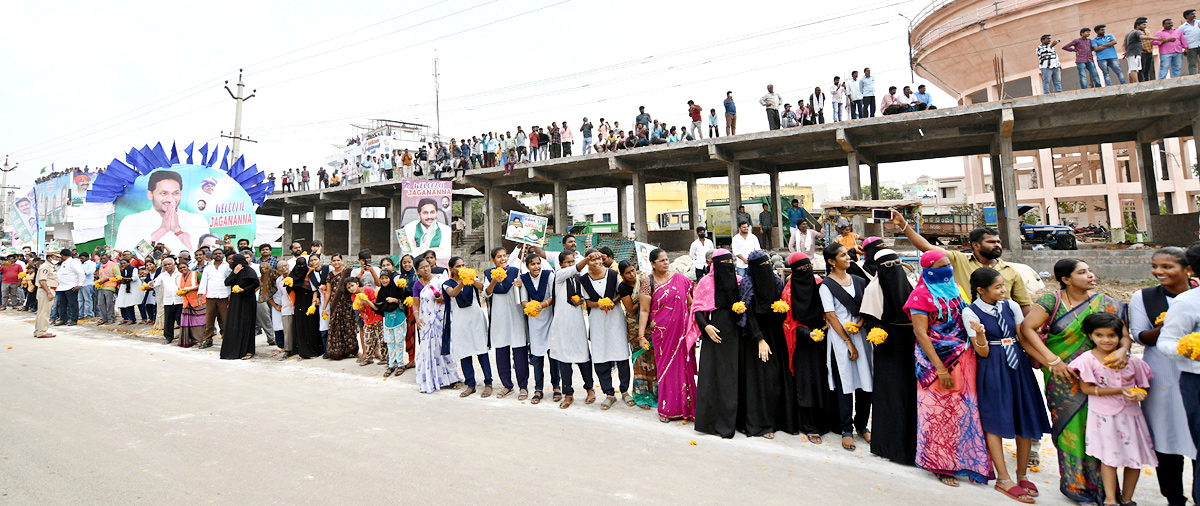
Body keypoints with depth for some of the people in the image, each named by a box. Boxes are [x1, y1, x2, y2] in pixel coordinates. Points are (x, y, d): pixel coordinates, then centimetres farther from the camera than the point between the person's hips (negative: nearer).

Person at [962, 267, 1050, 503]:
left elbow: (1023, 339, 8)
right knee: (994, 421, -1)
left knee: (1026, 419, 7)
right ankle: (1004, 479, 9)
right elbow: (983, 353, -10)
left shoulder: (1011, 306, 5)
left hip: (1019, 366, 5)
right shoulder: (970, 312, -8)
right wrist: (979, 334, -27)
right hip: (992, 370, -5)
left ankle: (1022, 475, 24)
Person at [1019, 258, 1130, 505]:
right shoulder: (1052, 301, -6)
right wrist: (1053, 360, -13)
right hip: (1063, 379, -2)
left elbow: (1125, 334, 2)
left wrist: (1123, 350, -21)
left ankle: (1099, 484, 16)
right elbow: (1027, 328, -11)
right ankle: (1076, 484, 17)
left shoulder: (1106, 304, 4)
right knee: (1070, 427, 3)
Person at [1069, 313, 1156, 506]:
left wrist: (1140, 394, -12)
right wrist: (1119, 391, -17)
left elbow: (1143, 385, 11)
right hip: (1104, 414, -4)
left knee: (1136, 456, 8)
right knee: (1109, 456, -1)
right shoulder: (1088, 359, -11)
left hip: (1130, 413, 4)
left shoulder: (1132, 360, 1)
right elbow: (1086, 387, -12)